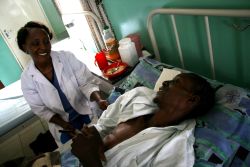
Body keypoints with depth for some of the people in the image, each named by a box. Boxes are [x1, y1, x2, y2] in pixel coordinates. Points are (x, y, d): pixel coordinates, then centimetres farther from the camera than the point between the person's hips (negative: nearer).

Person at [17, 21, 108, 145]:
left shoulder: (67, 57, -18)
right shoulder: (26, 78, -13)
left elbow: (87, 83, -16)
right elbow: (40, 109, -5)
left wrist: (99, 100, -35)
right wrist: (64, 124, -16)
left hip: (87, 113, -1)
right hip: (61, 123, 1)